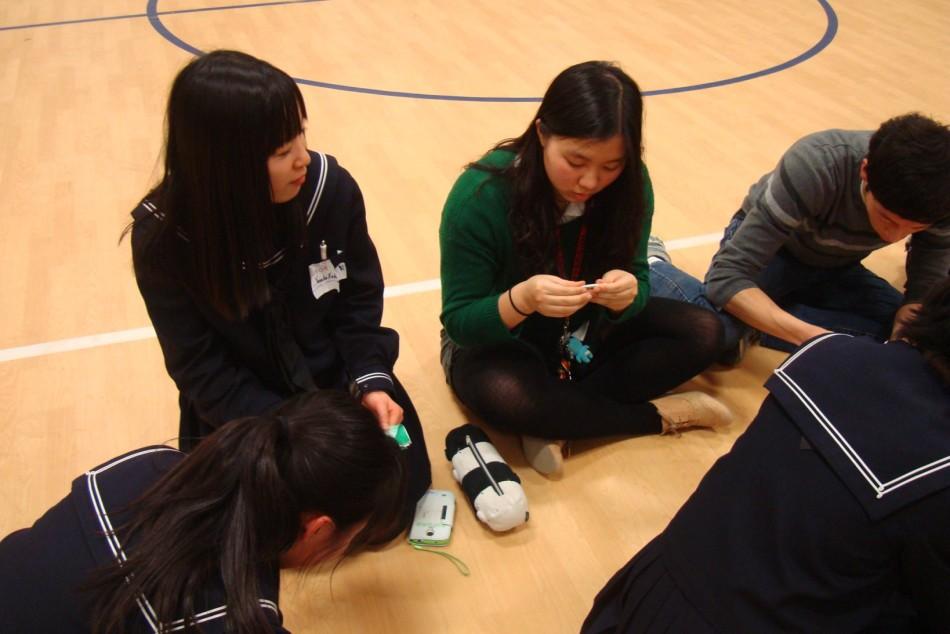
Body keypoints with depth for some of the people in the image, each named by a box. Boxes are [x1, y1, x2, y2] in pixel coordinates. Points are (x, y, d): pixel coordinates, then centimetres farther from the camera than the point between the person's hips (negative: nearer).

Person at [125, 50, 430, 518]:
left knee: (395, 491, -12)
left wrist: (370, 383, -20)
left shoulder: (330, 187, -17)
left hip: (337, 380, 1)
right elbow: (203, 372, -16)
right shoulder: (164, 237, -20)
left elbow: (360, 303, -4)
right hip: (243, 410, -1)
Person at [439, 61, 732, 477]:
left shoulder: (630, 185, -17)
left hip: (586, 333, 4)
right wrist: (522, 299, -45)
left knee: (701, 332, -13)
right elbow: (459, 321, -23)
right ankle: (657, 415, -15)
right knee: (500, 394, -37)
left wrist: (626, 294, -36)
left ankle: (554, 420, -19)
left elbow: (636, 282, -10)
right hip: (497, 339, -4)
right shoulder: (481, 195, -27)